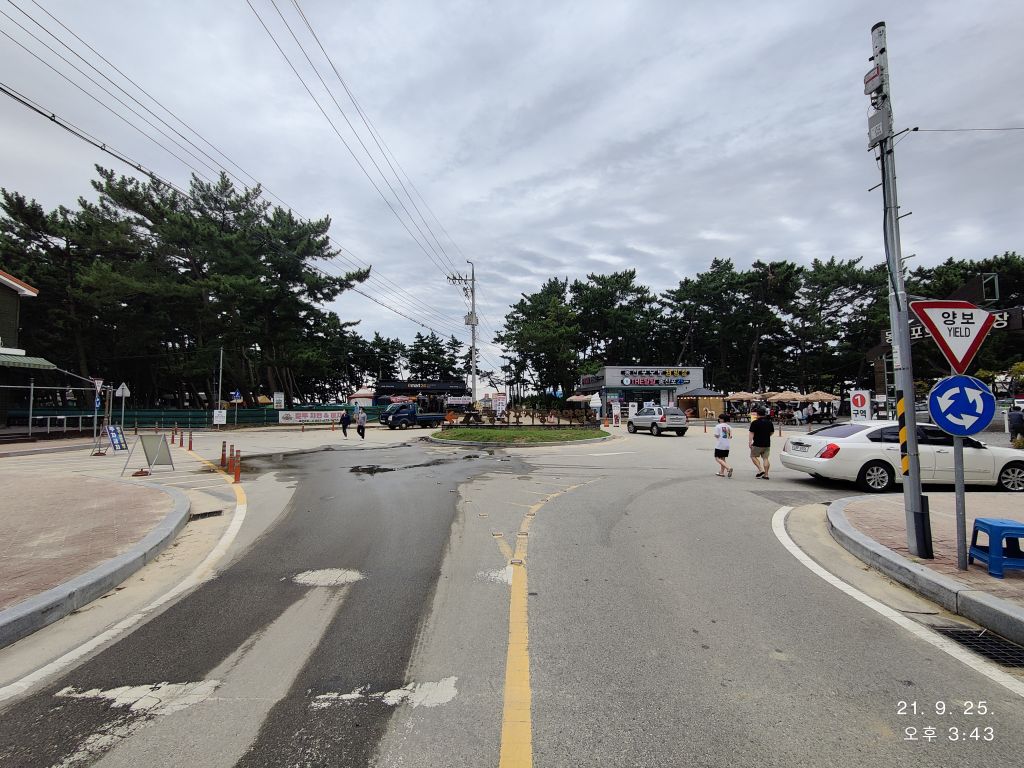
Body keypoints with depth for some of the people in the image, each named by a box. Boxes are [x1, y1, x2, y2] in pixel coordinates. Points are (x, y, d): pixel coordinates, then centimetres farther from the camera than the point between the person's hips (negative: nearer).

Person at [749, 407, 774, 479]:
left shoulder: (755, 423, -9)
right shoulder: (769, 422, 9)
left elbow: (751, 433, -13)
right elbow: (772, 432, 20)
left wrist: (750, 442, -12)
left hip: (757, 444, -5)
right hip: (767, 444, 5)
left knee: (753, 456, 9)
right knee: (765, 458, 7)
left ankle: (760, 470, -5)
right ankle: (766, 475, 5)